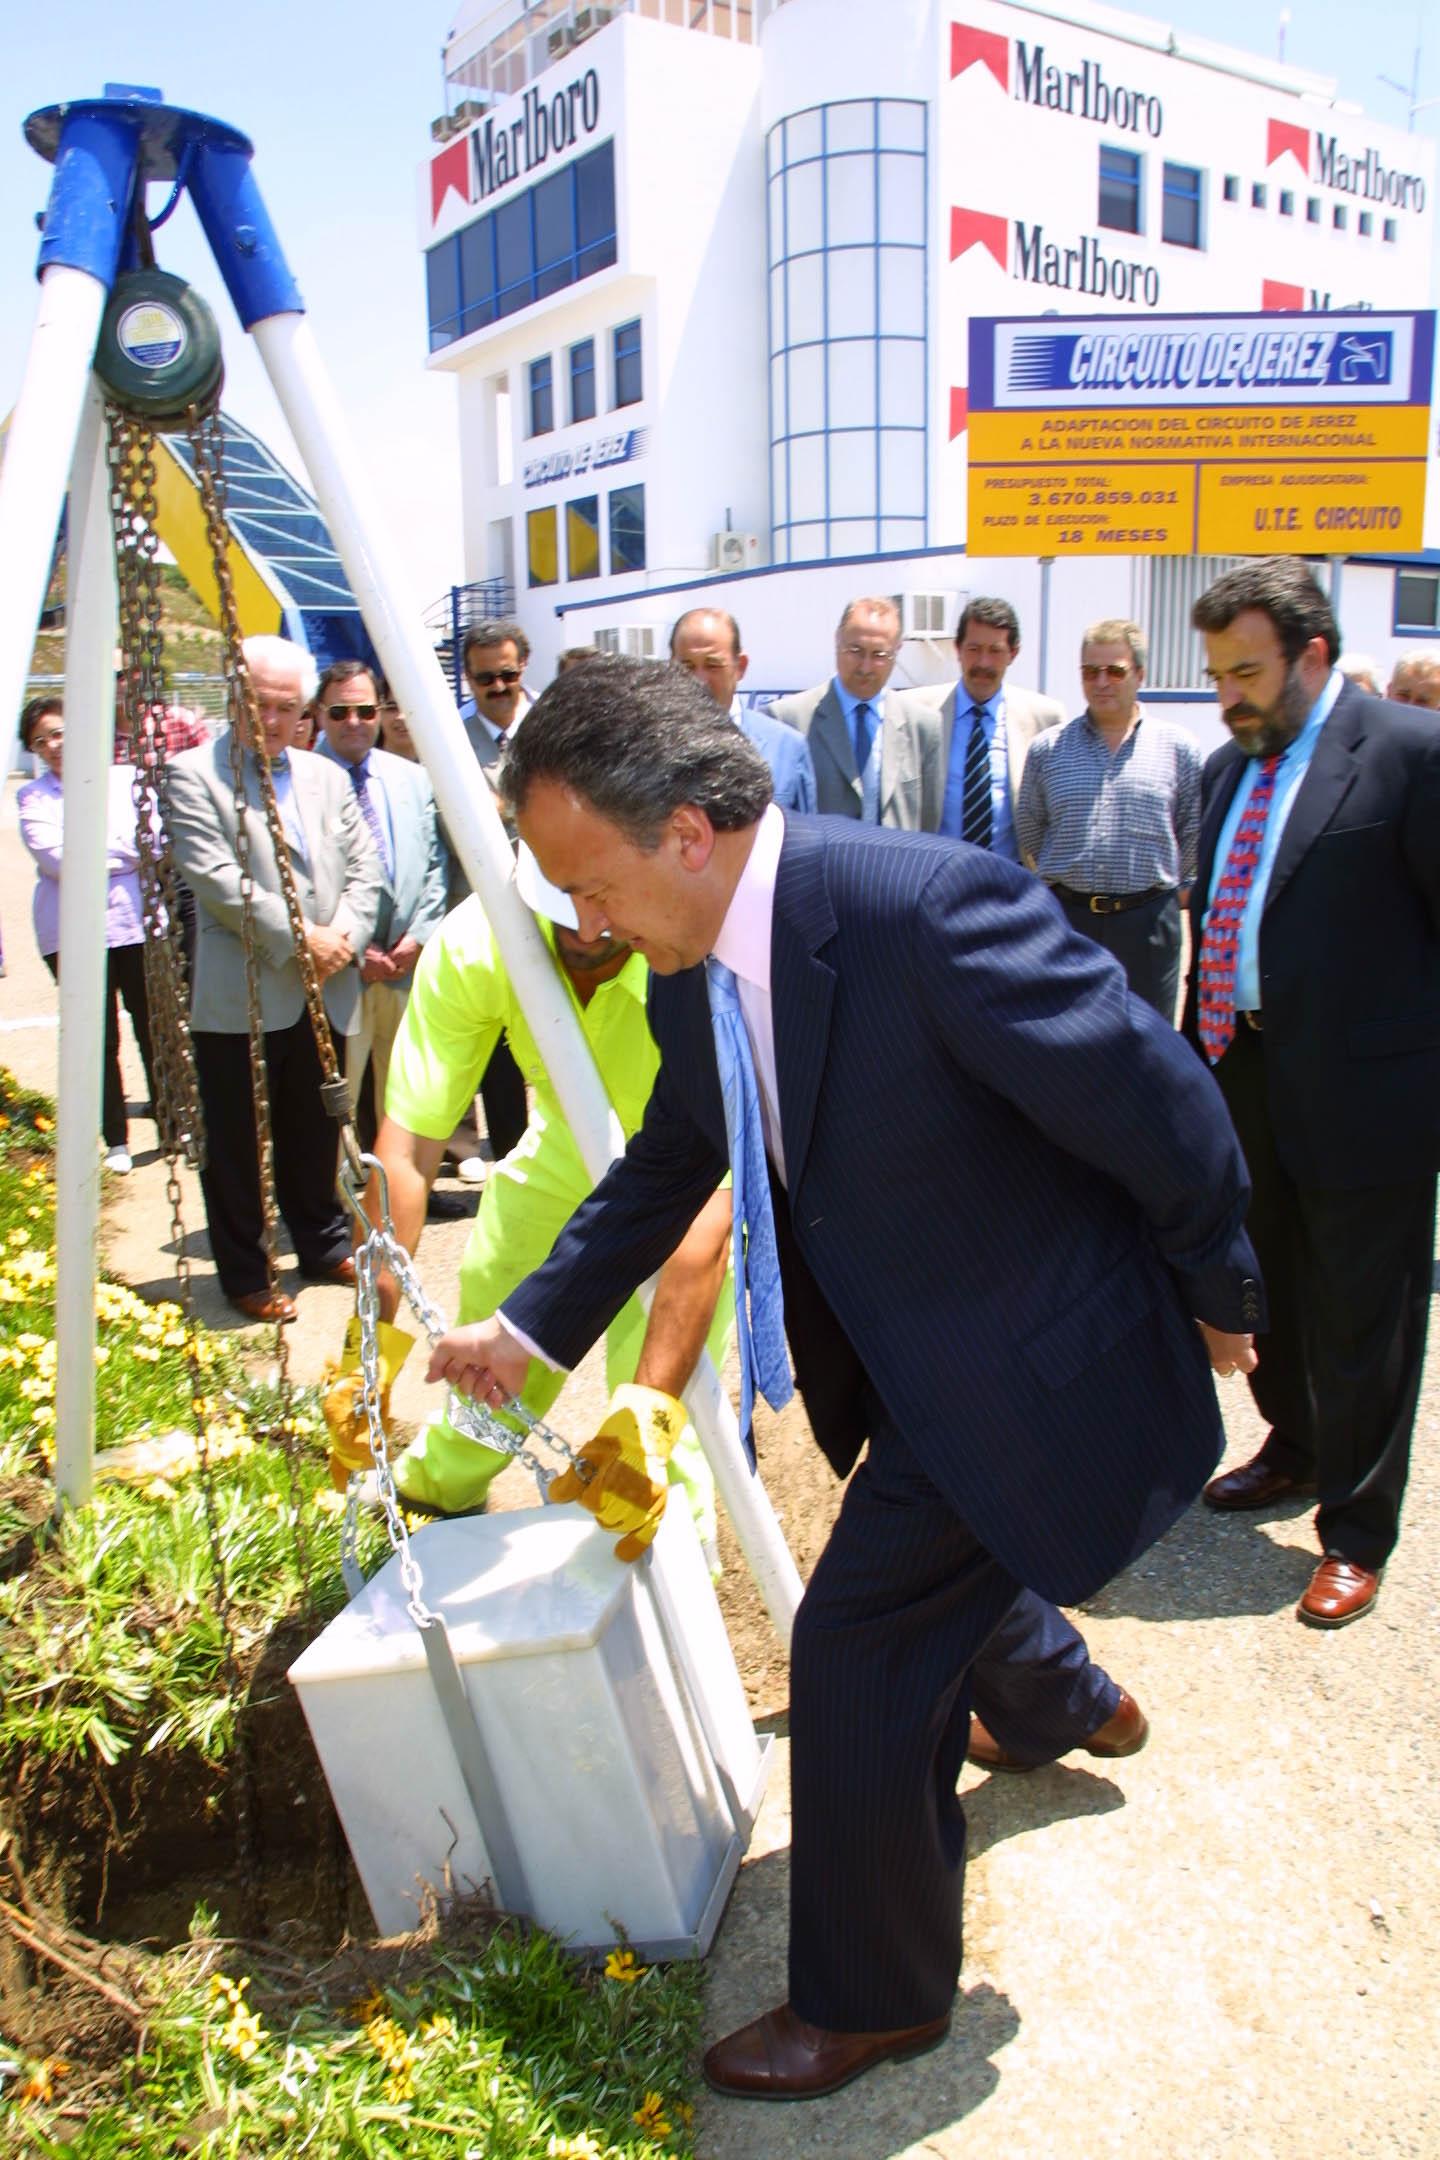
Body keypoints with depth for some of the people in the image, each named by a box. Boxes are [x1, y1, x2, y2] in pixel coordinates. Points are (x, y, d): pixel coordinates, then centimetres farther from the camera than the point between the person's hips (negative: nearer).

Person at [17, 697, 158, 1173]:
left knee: (153, 1028, 5)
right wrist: (125, 850, -8)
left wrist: (91, 855, -13)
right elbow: (54, 858, -9)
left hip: (135, 924, 0)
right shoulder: (32, 798, 5)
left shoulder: (126, 779, 8)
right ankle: (116, 1141, 14)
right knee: (100, 1041, 5)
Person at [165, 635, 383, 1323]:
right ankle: (244, 1275, 18)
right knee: (236, 1147, 5)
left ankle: (324, 1245, 32)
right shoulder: (193, 775, -4)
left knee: (315, 1135, 16)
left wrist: (343, 938, -8)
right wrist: (298, 938, -15)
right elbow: (216, 879, -14)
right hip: (237, 1001, -5)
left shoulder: (327, 777, 14)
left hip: (323, 995, 5)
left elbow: (362, 870, 10)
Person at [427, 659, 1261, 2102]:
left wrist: (1215, 1298, -9)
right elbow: (666, 1166, 11)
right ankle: (1060, 1704, 67)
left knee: (860, 1644, -3)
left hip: (1028, 1360, -8)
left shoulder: (930, 908, -34)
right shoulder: (688, 975, -6)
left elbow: (1159, 1105, -24)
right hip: (907, 1349, 9)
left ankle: (871, 2000, 24)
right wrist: (532, 1327, 12)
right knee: (944, 1563, 31)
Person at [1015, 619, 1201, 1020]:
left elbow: (1194, 832, 7)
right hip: (1067, 916, 1)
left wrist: (1179, 888, 9)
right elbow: (1028, 828, 12)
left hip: (1148, 920, -1)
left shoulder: (1178, 747, 1)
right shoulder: (1047, 749, 4)